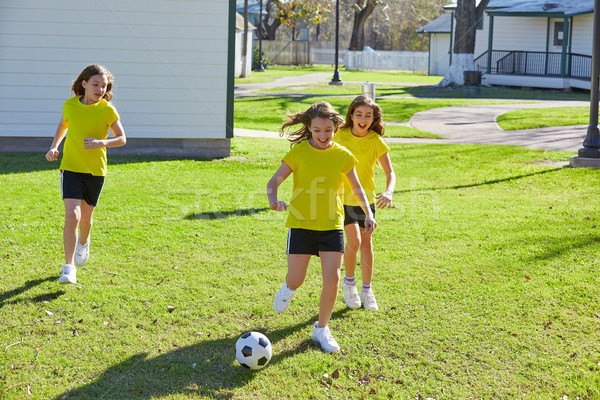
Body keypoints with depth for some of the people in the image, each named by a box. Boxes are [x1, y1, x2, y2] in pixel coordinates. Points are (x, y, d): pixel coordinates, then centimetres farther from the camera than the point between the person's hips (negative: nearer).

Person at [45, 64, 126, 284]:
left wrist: (102, 142, -23)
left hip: (95, 170, 1)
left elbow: (122, 139, -5)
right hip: (71, 167, 0)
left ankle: (83, 242, 51)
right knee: (72, 215, -17)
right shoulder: (70, 105, -2)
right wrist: (54, 147, 3)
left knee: (85, 217, 15)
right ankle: (69, 268, -10)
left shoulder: (107, 110, -8)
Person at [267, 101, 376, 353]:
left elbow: (356, 188, 11)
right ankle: (289, 288, 41)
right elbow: (274, 181, -9)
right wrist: (273, 198, -30)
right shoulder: (299, 152, -6)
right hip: (301, 223, -1)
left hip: (332, 224, 1)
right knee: (296, 280, 1)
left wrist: (368, 213, -1)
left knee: (332, 279, -7)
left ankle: (321, 329, 13)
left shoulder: (342, 155, 0)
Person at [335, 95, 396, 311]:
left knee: (366, 243, 5)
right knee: (354, 240, -14)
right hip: (343, 196, -1)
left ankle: (367, 290, 20)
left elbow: (390, 172, -15)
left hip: (366, 198, 1)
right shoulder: (341, 135, -7)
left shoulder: (376, 141, -11)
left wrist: (388, 191, -35)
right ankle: (349, 281, 11)